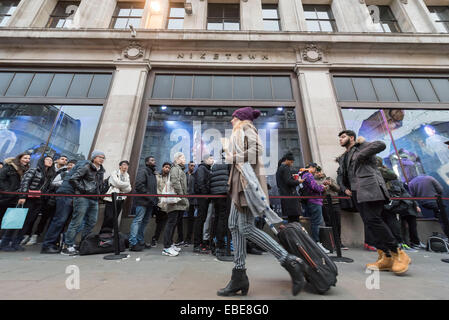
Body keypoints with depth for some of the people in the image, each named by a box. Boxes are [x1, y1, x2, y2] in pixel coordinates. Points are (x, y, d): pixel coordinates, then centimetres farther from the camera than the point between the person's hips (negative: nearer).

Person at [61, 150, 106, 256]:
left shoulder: (101, 171, 16)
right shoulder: (86, 167, -6)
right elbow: (72, 179, -12)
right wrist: (82, 189, -11)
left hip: (94, 199, 8)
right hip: (83, 198, -7)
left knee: (92, 222, 10)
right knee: (77, 222, -3)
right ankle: (68, 246, 8)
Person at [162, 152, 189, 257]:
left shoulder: (181, 170, 24)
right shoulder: (175, 168, -6)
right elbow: (175, 183, -18)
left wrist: (185, 199, 17)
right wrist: (182, 197, -18)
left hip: (180, 202, 9)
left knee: (173, 223, 14)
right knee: (171, 222, -6)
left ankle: (170, 244, 24)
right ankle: (166, 248, 0)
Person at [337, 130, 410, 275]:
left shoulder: (362, 146, 7)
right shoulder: (343, 158, 25)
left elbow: (381, 145, -14)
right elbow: (343, 177, 30)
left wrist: (360, 156, -12)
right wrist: (345, 188, 13)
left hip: (370, 188, -7)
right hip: (357, 192, 7)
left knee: (373, 219, -16)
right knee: (369, 222, 1)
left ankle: (398, 254, -2)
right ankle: (386, 257, 5)